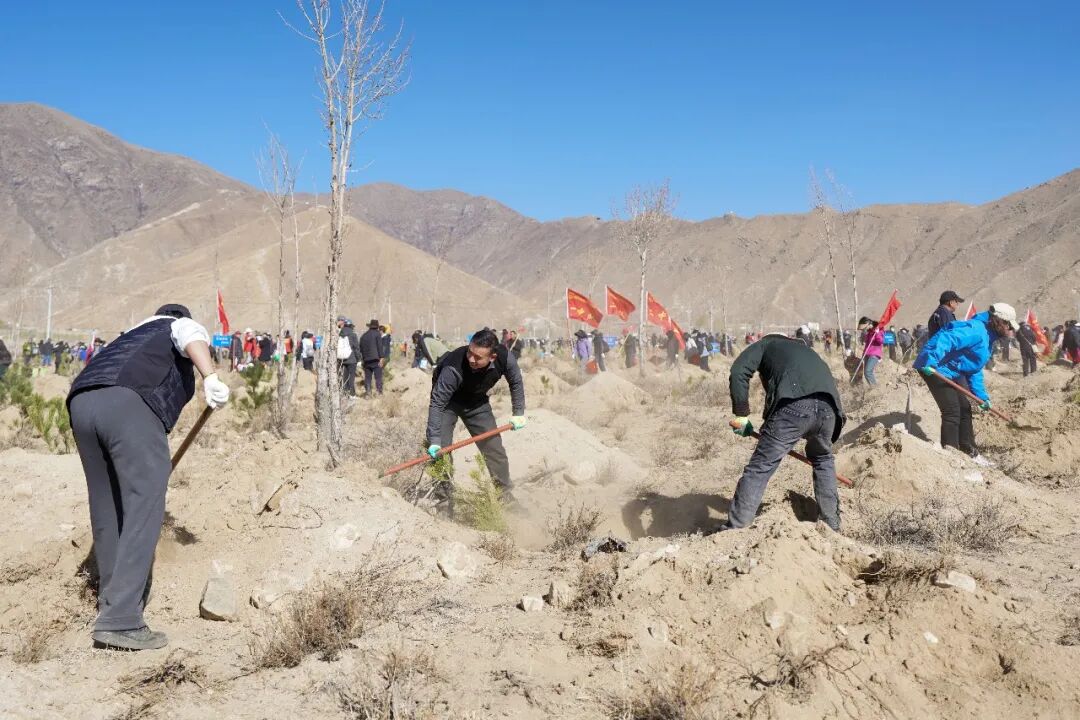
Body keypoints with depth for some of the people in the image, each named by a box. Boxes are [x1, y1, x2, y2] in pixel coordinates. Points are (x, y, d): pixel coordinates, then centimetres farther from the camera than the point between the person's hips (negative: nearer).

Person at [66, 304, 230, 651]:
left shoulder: (130, 338, 44)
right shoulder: (179, 326, 26)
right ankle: (120, 619, -15)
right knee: (144, 509, -8)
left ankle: (112, 599, 30)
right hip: (129, 405, -7)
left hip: (81, 403, 7)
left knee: (107, 508, 19)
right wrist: (210, 377, -22)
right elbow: (192, 336, -3)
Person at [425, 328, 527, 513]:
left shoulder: (505, 357, -28)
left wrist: (518, 413, -3)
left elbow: (516, 383, -5)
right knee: (440, 451, -14)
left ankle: (507, 497, 20)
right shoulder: (453, 367, -41)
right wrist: (434, 440, -39)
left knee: (494, 448, 5)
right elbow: (437, 403, -36)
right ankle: (445, 503, -3)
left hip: (477, 402, 4)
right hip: (448, 402, -4)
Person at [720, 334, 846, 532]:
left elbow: (738, 372, 8)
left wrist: (741, 414, 12)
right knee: (823, 459, 33)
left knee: (759, 468, 1)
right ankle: (831, 524, 36)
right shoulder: (805, 350, 43)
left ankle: (734, 529, -1)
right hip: (828, 407, 5)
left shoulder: (766, 344, 28)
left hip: (793, 405, -5)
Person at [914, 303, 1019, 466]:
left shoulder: (988, 338, 13)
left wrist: (981, 395, 15)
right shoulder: (976, 330, -21)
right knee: (952, 412, -11)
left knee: (965, 410, 16)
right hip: (935, 368, -11)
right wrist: (930, 361, -46)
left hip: (955, 372, 11)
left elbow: (974, 370, 20)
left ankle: (969, 452, 28)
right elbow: (946, 340, -36)